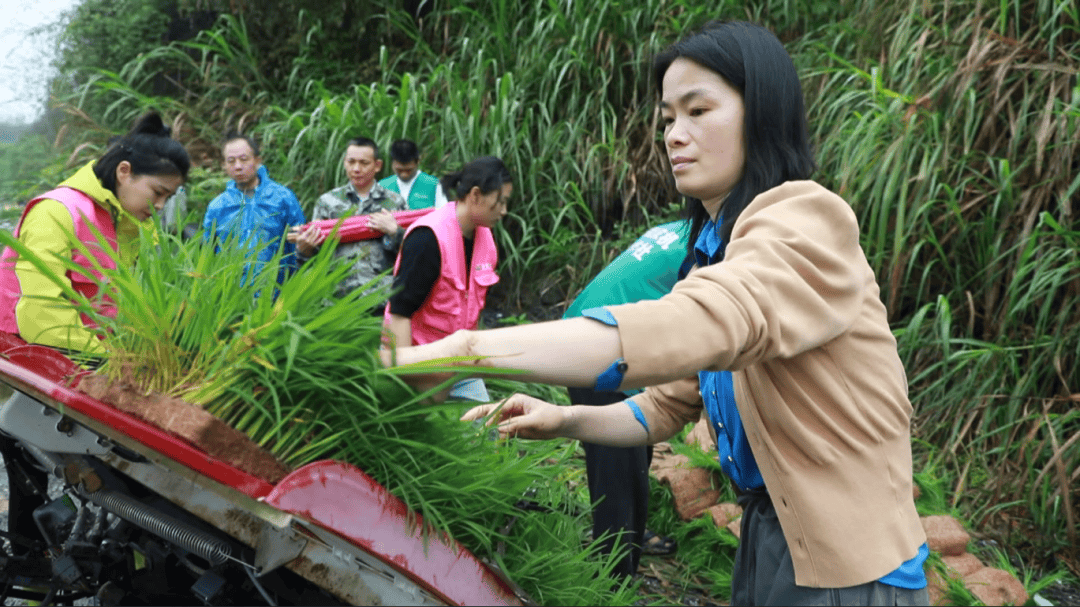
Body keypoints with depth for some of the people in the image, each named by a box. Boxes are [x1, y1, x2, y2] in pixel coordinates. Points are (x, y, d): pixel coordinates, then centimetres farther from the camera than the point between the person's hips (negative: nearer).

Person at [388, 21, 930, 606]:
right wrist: (567, 420, -7)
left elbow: (694, 327, -37)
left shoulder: (808, 220, -18)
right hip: (764, 538, 8)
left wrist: (463, 349, -42)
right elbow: (669, 404, 12)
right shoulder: (716, 248, 12)